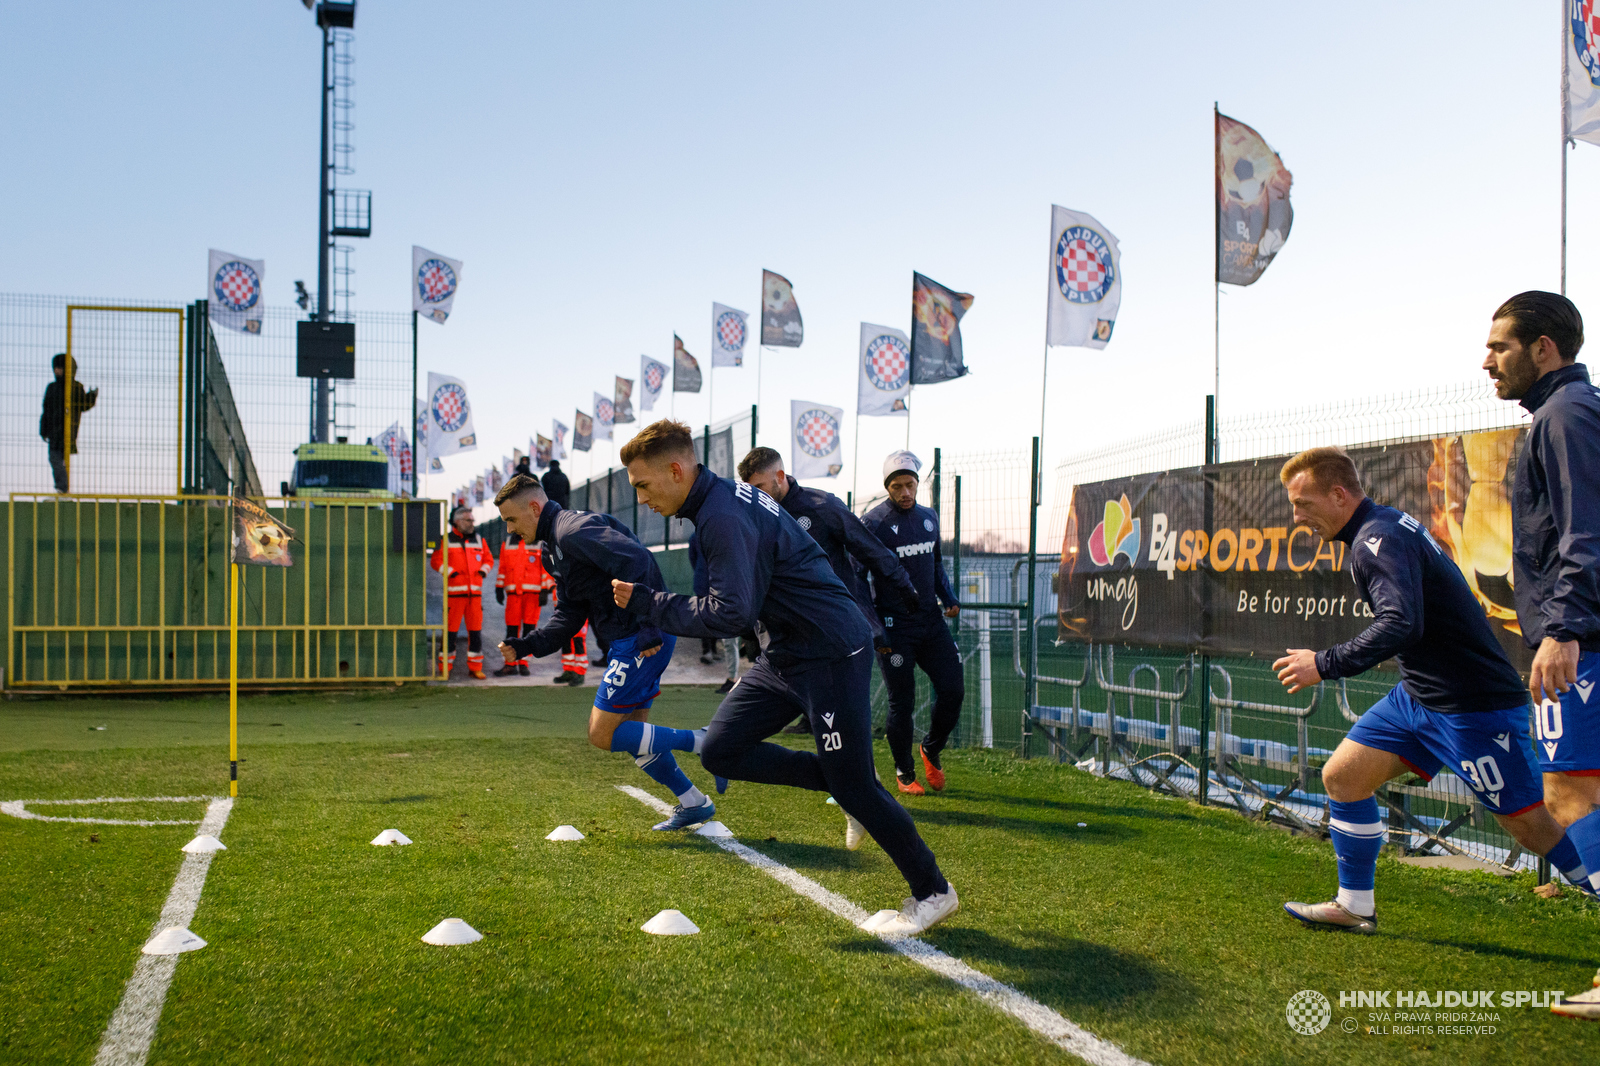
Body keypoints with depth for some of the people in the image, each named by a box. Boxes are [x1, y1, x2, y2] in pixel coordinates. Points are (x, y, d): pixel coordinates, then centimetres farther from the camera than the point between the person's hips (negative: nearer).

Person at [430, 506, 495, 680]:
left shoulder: (479, 540, 13)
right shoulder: (446, 540, 2)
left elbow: (489, 559, 20)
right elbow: (436, 561, 0)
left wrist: (483, 571, 1)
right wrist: (450, 572, -12)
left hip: (475, 592, 4)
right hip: (454, 592, -4)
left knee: (476, 630, 3)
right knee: (450, 630, -3)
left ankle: (475, 667, 10)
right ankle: (445, 667, 5)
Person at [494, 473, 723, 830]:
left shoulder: (573, 530, -14)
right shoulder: (556, 546, 19)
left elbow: (636, 560, -26)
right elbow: (567, 615, 20)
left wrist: (648, 629, -26)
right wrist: (527, 646, 6)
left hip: (645, 640, -11)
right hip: (629, 641, 11)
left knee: (603, 735, -6)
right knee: (629, 732, 17)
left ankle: (704, 743, -3)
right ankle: (693, 804, 24)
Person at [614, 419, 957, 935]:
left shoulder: (724, 518, -22)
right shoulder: (727, 494, 9)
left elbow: (730, 613, -28)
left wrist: (647, 602, -21)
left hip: (831, 653, -10)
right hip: (786, 654, 10)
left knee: (852, 784, -3)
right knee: (720, 751, 3)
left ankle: (933, 893, 14)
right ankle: (842, 786, 15)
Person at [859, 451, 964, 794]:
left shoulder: (929, 517, 11)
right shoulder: (872, 523, -10)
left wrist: (949, 599, 9)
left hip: (931, 620, 6)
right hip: (895, 625, -6)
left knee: (953, 690, 1)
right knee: (902, 703, -2)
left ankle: (931, 749, 26)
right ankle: (904, 772, 17)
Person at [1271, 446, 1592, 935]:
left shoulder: (1378, 540, -20)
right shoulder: (1388, 526, 11)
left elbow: (1401, 624, -35)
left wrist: (1324, 665, -30)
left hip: (1474, 706, -10)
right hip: (1419, 695, 10)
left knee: (1531, 825, -4)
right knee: (1341, 777, 7)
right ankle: (1354, 907, 16)